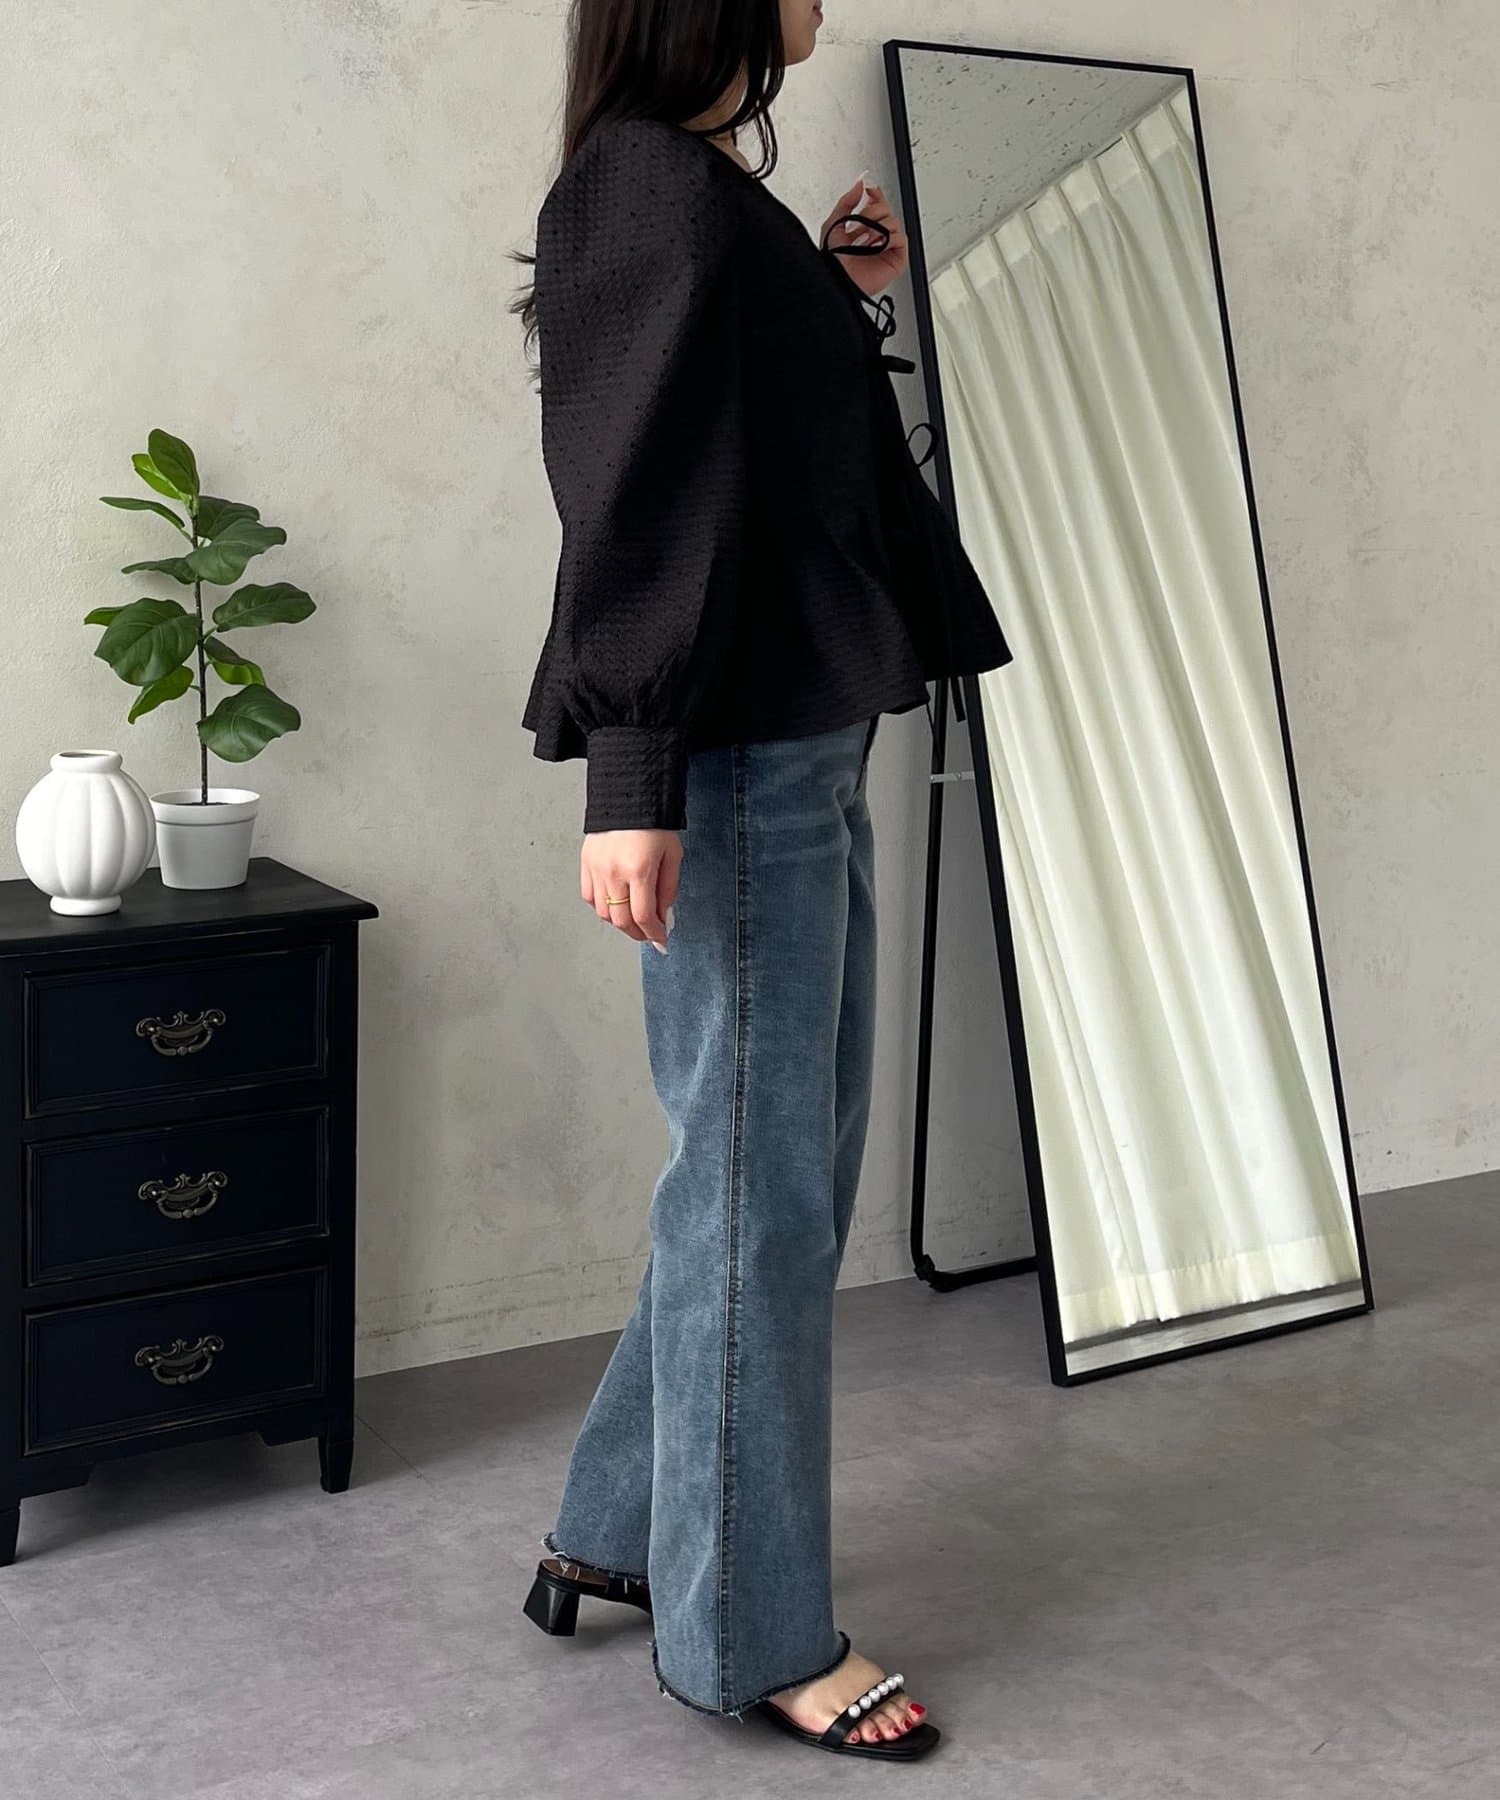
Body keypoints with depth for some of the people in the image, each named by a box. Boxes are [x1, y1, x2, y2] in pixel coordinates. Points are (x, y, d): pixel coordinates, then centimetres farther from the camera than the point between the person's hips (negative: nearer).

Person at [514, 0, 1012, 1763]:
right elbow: (638, 493, -20)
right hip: (732, 765, -10)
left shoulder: (719, 192, 18)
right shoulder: (645, 182, -11)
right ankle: (752, 1633, 14)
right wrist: (631, 781, -24)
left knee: (789, 1171, 16)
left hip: (804, 749, 10)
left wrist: (853, 310, 12)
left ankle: (612, 1533, 29)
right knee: (758, 1188, -1)